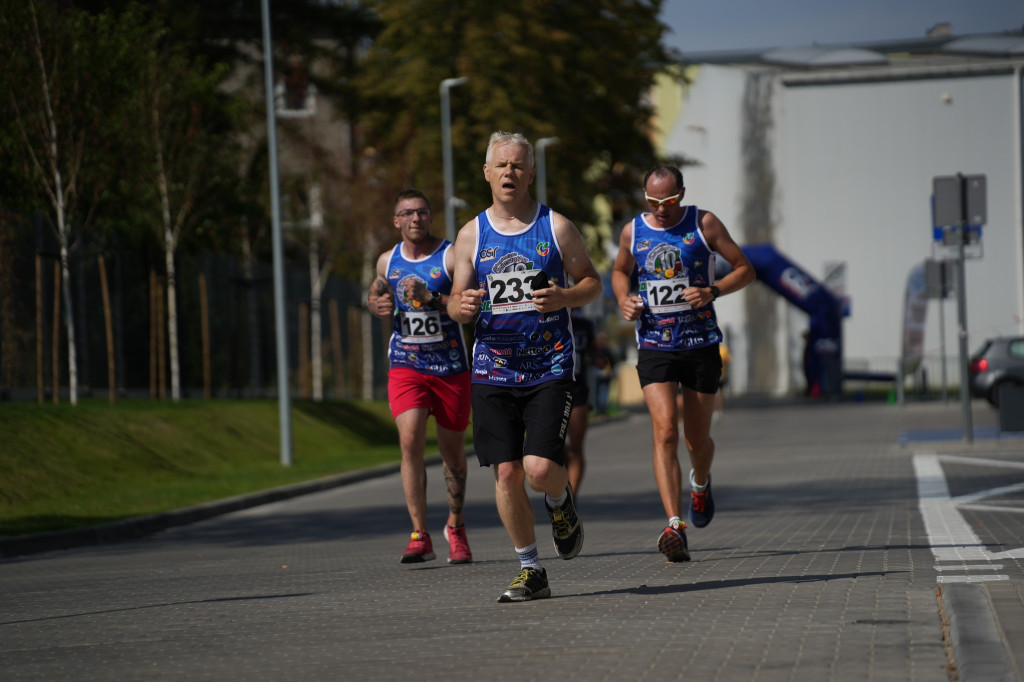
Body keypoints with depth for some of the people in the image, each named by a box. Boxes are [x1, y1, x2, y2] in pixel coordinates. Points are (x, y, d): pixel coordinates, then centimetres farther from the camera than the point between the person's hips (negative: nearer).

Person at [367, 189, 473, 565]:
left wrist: (430, 297, -27)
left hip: (450, 367, -2)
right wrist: (377, 303, 3)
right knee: (410, 441, -17)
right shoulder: (387, 261, 6)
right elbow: (375, 292, 26)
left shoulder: (451, 256, -7)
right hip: (405, 365, 2)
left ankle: (455, 527, 33)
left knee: (453, 451, 9)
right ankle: (420, 536, -13)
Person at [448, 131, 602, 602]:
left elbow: (592, 282, 7)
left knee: (541, 469, -15)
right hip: (492, 370, 2)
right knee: (507, 473, -2)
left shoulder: (556, 227, 1)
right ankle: (530, 571, 12)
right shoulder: (472, 235, 6)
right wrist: (461, 307, -15)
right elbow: (456, 301, 9)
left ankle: (560, 503, 22)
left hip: (550, 369, -2)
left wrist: (565, 297, -14)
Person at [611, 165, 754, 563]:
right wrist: (624, 299, 0)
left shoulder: (704, 225, -3)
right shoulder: (633, 232, 3)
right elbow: (620, 272, 22)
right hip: (654, 347, 0)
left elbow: (745, 270, 1)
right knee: (665, 432, -17)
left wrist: (713, 291, -17)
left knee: (697, 439, 10)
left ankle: (700, 483, 47)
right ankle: (675, 527, -25)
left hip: (701, 346, 0)